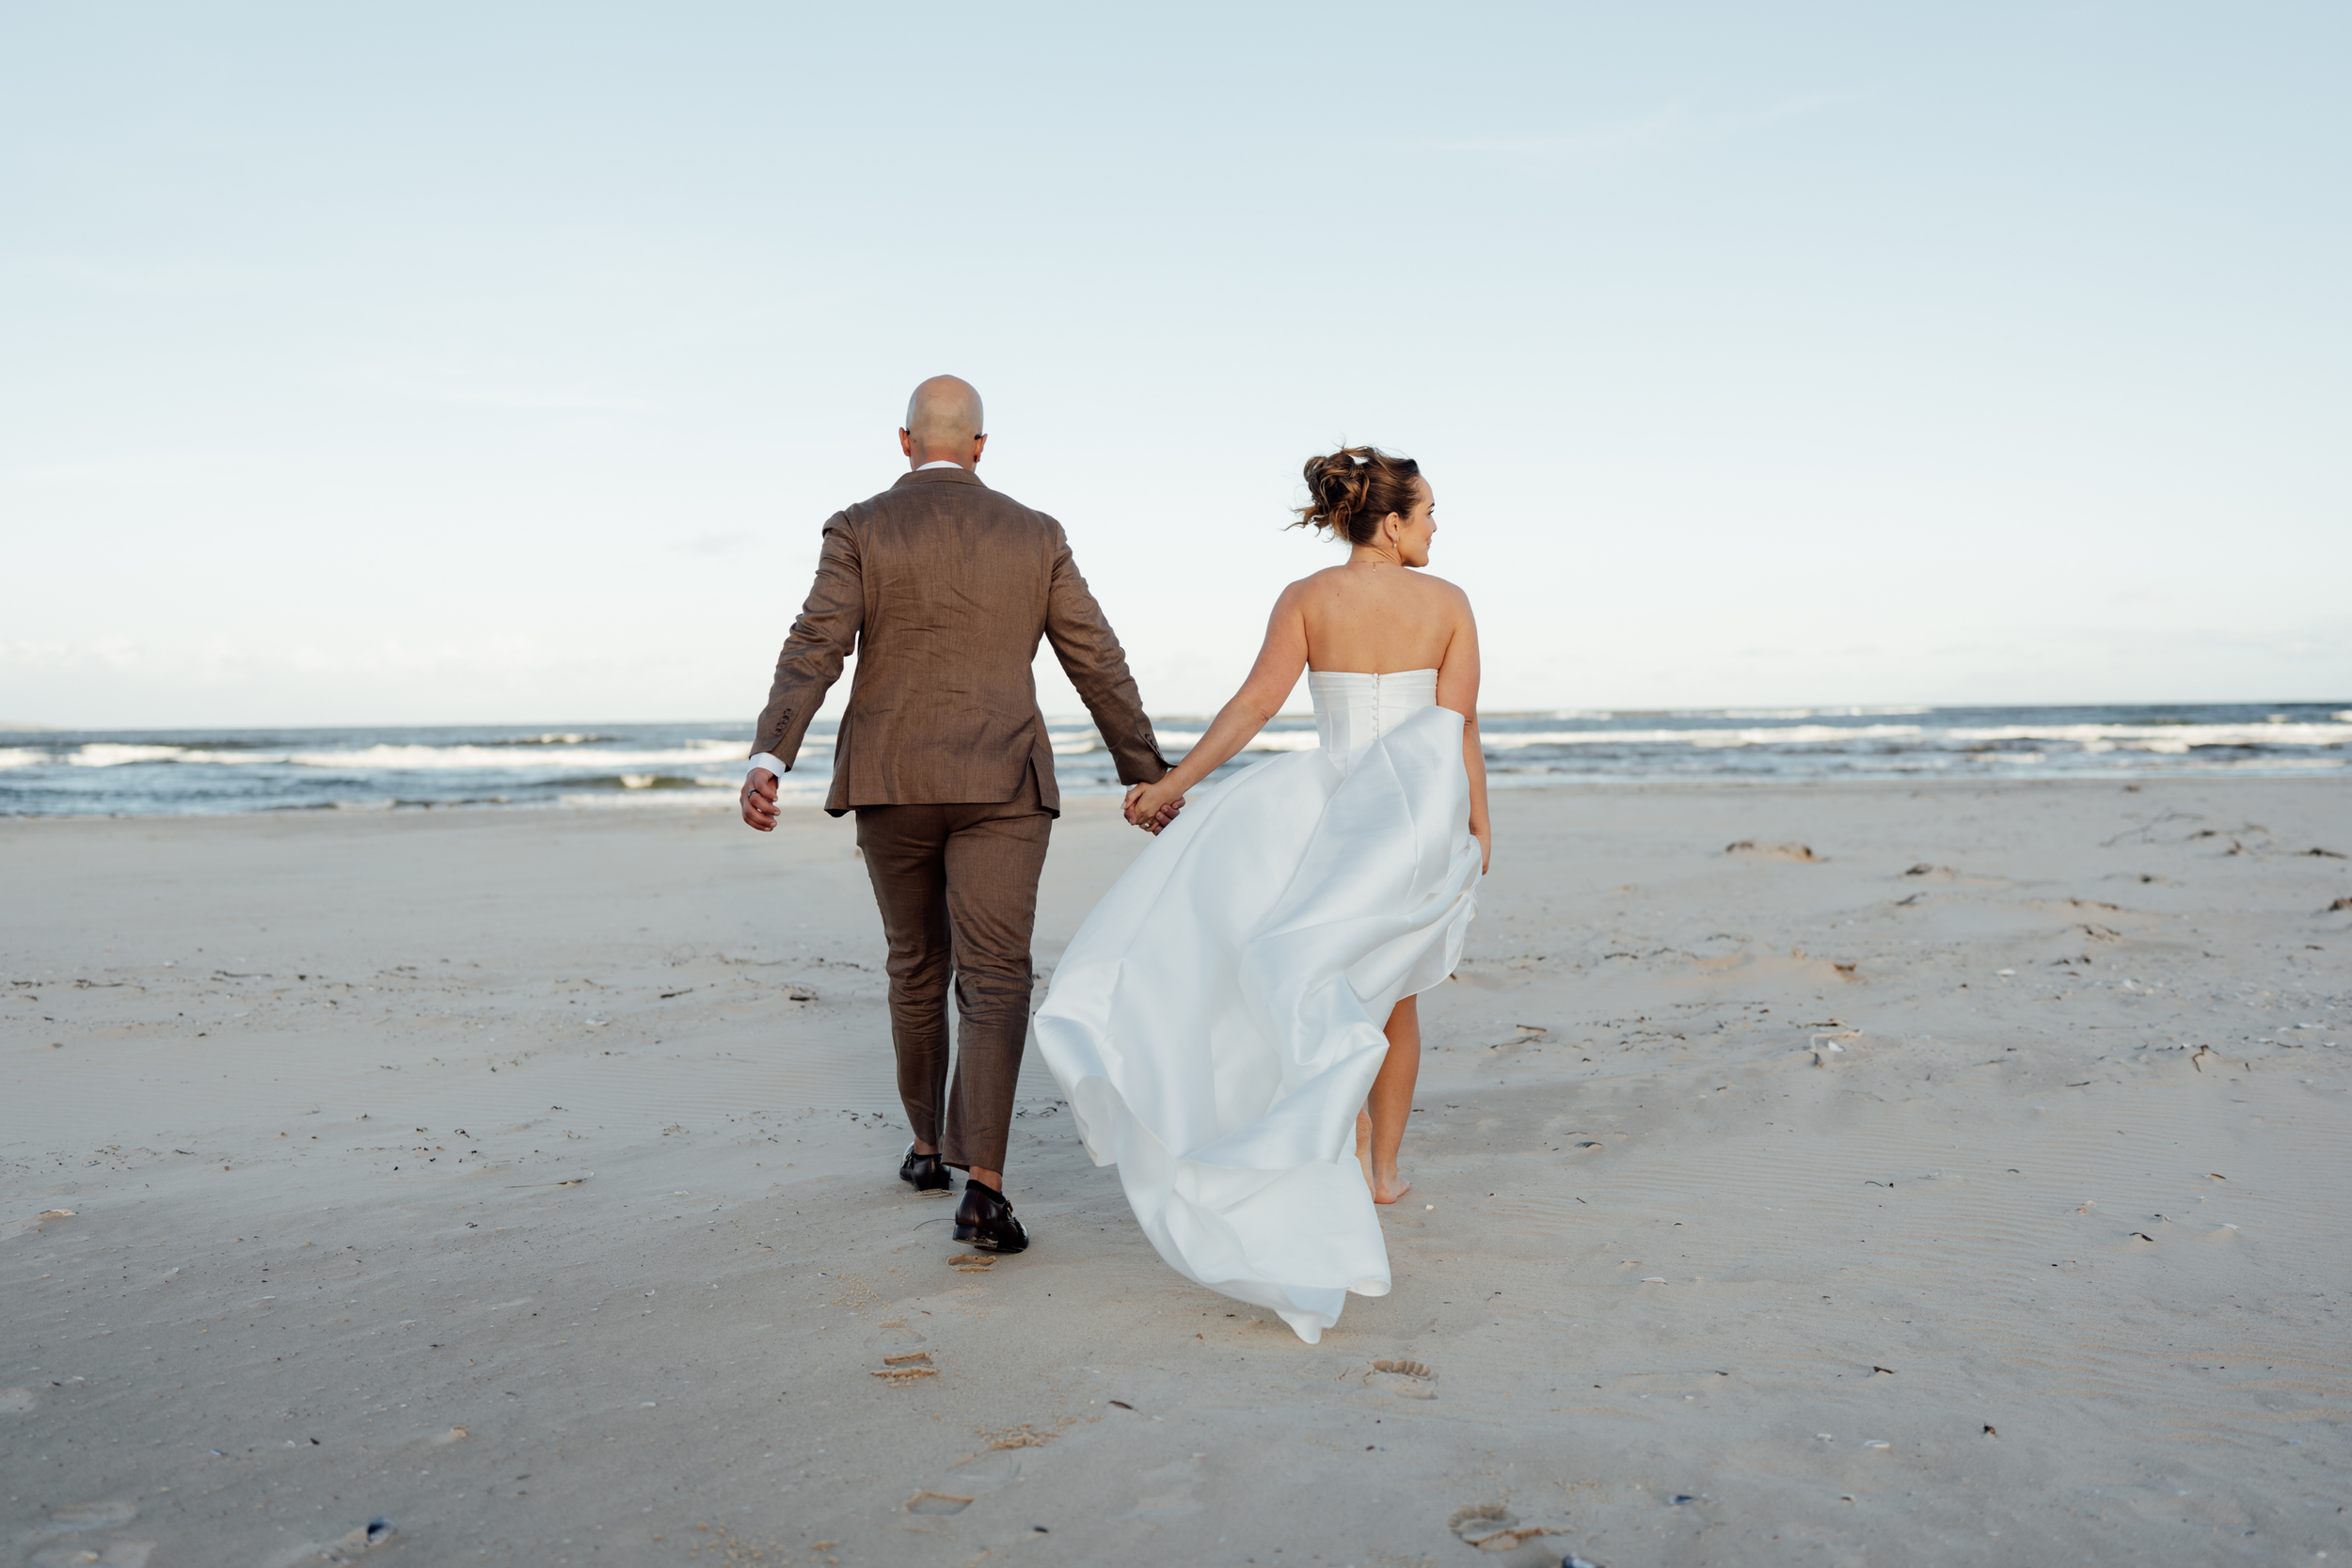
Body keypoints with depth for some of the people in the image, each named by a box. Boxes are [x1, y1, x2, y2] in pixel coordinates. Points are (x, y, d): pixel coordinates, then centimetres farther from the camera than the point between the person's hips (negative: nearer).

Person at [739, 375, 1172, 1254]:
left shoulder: (858, 530, 2)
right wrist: (1147, 773, 14)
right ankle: (983, 1187, -19)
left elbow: (813, 651, -12)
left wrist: (767, 762, -21)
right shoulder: (1034, 535, 6)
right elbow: (1098, 663, 6)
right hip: (1000, 786, -1)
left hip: (891, 784, 1)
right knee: (994, 982, -5)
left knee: (917, 969, 19)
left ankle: (928, 1148, 33)